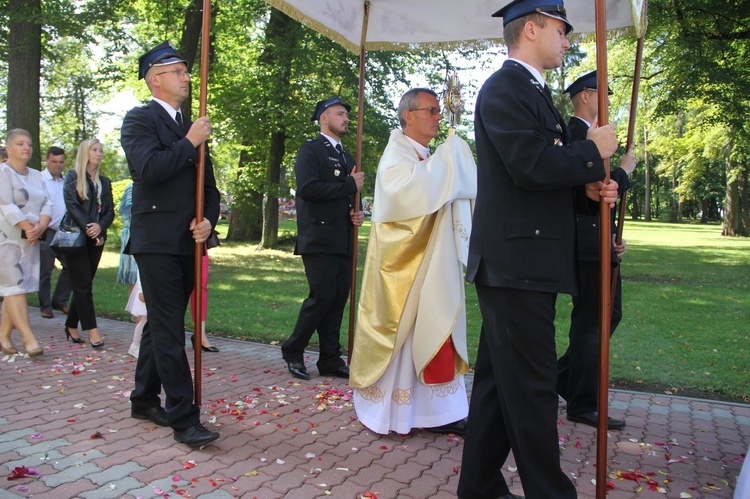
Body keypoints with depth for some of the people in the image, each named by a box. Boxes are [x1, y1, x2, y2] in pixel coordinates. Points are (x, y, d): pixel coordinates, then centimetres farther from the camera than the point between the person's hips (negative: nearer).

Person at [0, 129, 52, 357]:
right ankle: (29, 339, -14)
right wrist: (29, 228, -13)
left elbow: (47, 204, 7)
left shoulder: (36, 176, 16)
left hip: (30, 240, 6)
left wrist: (40, 228, -10)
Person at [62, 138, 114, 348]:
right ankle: (92, 329, -6)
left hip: (96, 239, 5)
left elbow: (110, 211, 9)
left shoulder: (104, 182, 16)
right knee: (83, 285, -6)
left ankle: (71, 325, 18)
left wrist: (100, 227, -10)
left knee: (83, 285, 7)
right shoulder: (72, 177, 3)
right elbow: (72, 205, -8)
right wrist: (89, 229, -15)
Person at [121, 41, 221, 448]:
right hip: (157, 242, -7)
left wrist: (208, 220, -2)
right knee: (169, 331, -6)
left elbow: (208, 186, 16)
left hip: (187, 243, 7)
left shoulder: (191, 127, 17)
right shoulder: (139, 120, -3)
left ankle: (144, 400, 30)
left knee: (161, 325, 16)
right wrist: (190, 143, -11)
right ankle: (184, 418, -1)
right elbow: (149, 169, -21)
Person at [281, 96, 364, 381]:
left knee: (338, 299, 6)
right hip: (319, 239, -7)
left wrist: (357, 214, 8)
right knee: (323, 296, -12)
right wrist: (349, 185, -11)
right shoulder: (311, 150, -1)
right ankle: (292, 351, 7)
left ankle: (330, 360, 14)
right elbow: (308, 188, -18)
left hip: (343, 241, 8)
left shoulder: (347, 158, 23)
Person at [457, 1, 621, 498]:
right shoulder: (504, 88, -8)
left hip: (528, 265, 10)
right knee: (533, 387, -2)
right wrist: (594, 151, -7)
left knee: (500, 380, 15)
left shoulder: (534, 92, 23)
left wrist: (588, 186, 7)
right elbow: (531, 166, -22)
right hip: (515, 264, -10)